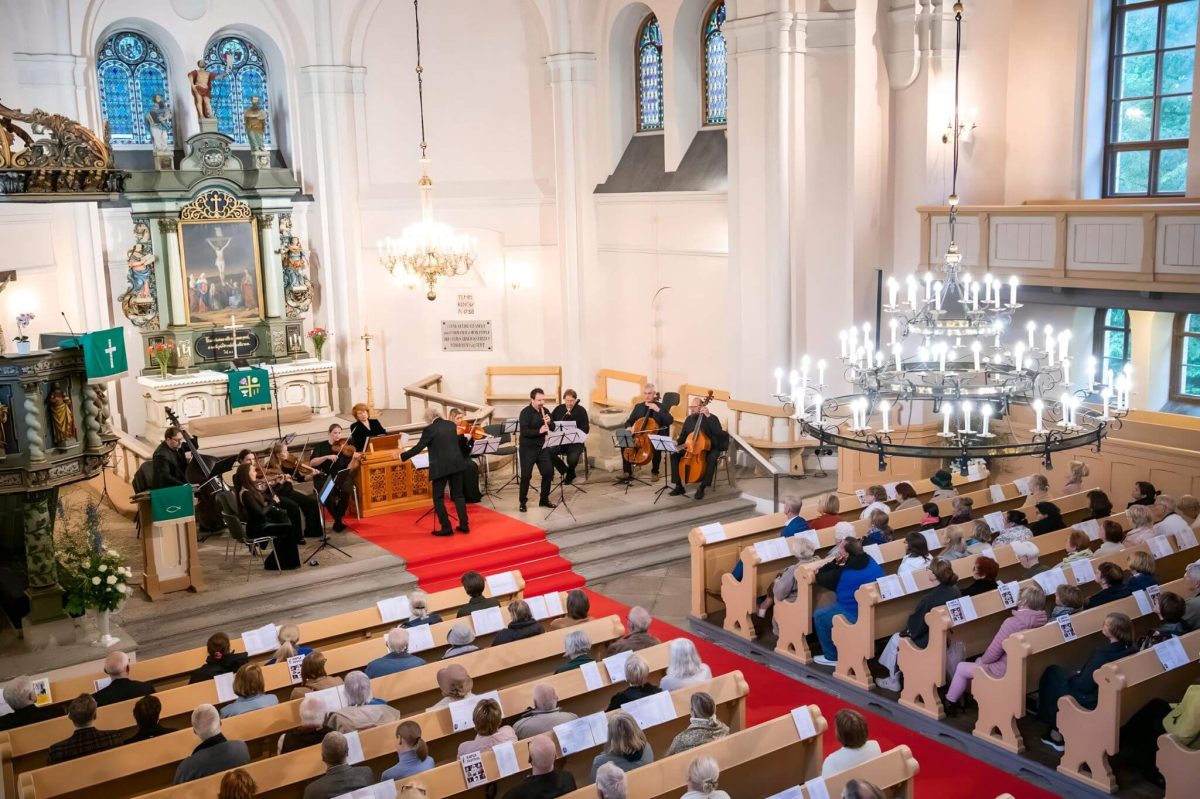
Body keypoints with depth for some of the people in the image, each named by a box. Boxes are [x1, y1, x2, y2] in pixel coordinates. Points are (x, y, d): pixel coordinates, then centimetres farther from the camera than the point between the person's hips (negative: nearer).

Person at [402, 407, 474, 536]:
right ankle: (464, 525, 14)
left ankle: (446, 528, 3)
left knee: (438, 498, 5)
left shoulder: (429, 429, -10)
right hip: (456, 464, 6)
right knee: (458, 495, 14)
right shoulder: (451, 424, 8)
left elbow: (418, 448, -8)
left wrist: (402, 456, 4)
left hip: (440, 467, -6)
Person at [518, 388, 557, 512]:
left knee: (548, 472, 4)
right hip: (527, 448, -6)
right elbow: (524, 431, -23)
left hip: (542, 447, 6)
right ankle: (523, 502, 9)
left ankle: (544, 499, 19)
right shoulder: (525, 412, -14)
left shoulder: (544, 411, 6)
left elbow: (553, 428, 8)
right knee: (526, 475, -4)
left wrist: (549, 422, -14)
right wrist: (539, 431, -33)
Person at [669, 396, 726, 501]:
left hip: (710, 448, -5)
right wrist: (677, 442, -12)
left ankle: (702, 487, -26)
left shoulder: (712, 418, -12)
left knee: (711, 459, -38)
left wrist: (708, 416, -33)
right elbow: (683, 437, 11)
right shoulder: (689, 419, 5)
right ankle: (679, 486, -11)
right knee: (675, 455, -17)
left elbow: (718, 432, -30)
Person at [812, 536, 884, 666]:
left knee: (819, 615, 10)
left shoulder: (841, 574, -22)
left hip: (857, 617, -8)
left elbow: (819, 577, -7)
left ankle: (832, 657, 17)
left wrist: (835, 562, -10)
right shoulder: (870, 561, -2)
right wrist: (839, 563, 2)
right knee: (829, 608, 27)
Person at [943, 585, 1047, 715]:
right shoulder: (1041, 620, -6)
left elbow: (994, 651, -19)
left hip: (1006, 672, -7)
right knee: (979, 662, 29)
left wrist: (982, 660, 4)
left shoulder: (1012, 622, -28)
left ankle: (949, 703, 27)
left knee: (961, 668, 11)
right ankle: (959, 699, 39)